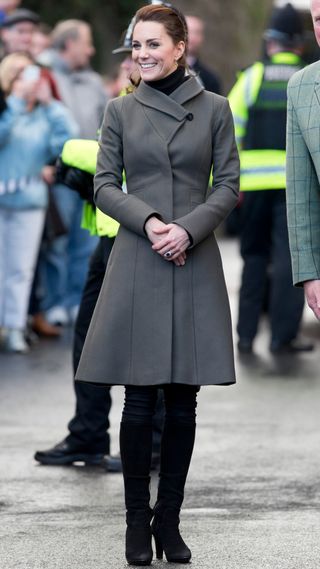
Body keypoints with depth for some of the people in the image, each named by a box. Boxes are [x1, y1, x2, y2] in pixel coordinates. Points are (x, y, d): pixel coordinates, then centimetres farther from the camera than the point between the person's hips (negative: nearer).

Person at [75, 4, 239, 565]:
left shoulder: (214, 108, 4)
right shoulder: (121, 110, 5)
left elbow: (229, 185, 3)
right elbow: (103, 185, 4)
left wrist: (188, 227, -12)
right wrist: (148, 220, -13)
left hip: (195, 264, 0)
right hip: (137, 262, 0)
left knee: (182, 402, 3)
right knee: (139, 401, -1)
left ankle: (169, 520, 12)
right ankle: (137, 522, 7)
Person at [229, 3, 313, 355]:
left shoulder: (251, 78, 4)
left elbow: (229, 131, 2)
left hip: (255, 181, 2)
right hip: (297, 179, -2)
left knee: (255, 256, 13)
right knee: (289, 256, 0)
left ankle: (246, 335, 13)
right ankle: (282, 336, -4)